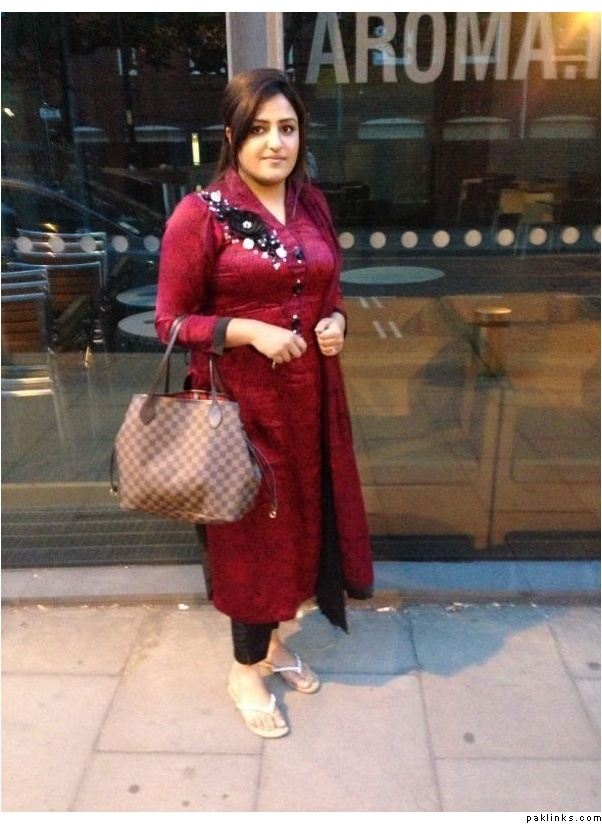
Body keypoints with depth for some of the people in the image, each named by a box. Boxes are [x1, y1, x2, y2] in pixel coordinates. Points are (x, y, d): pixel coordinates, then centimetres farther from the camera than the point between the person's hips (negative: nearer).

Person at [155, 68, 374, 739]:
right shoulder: (200, 214, -12)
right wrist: (250, 332, -22)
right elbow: (172, 321, -10)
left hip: (309, 397, 6)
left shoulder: (312, 205, 6)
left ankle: (273, 641, 41)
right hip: (243, 401, -6)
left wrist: (336, 322, -5)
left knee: (298, 518, 17)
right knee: (251, 527, 8)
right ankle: (245, 669, 32)